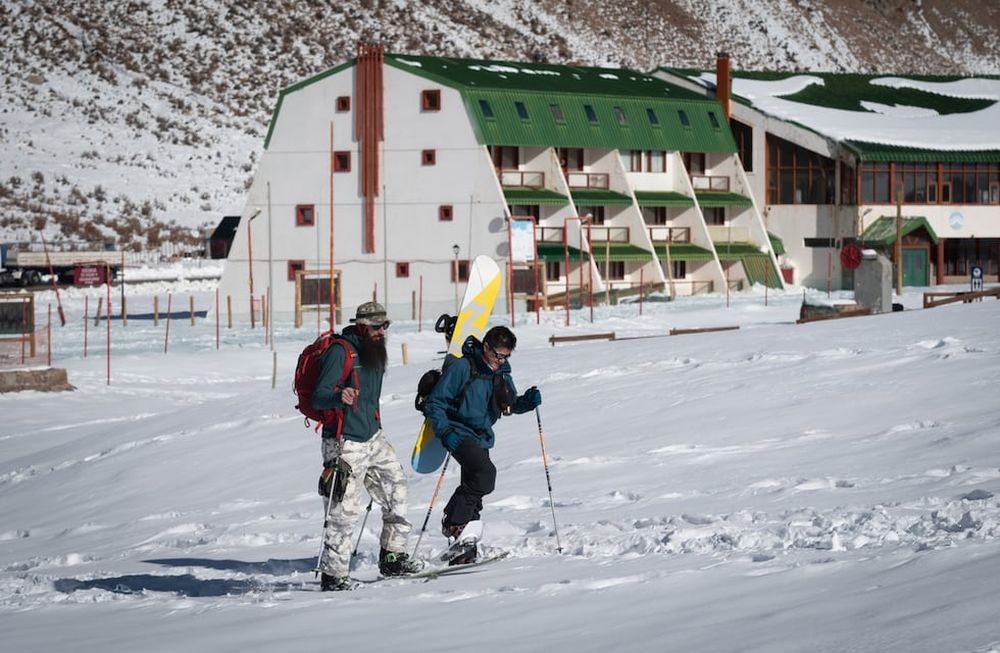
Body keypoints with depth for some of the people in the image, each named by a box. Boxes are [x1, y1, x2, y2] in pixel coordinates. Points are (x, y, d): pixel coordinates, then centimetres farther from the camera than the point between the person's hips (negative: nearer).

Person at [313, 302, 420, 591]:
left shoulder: (375, 352, 13)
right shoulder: (340, 352, -14)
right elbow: (318, 397, -21)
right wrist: (339, 398, -41)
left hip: (373, 439, 9)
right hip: (346, 444, -9)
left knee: (397, 493, 10)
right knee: (345, 510, -9)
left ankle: (392, 558, 22)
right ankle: (332, 576, -2)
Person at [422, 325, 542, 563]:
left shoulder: (501, 372, 6)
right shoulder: (461, 368, -15)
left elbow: (510, 404, 17)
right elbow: (435, 402, -13)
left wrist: (528, 401, -5)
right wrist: (445, 432, -24)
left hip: (481, 439, 7)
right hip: (459, 434, -7)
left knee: (474, 497, 9)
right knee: (485, 473, -30)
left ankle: (464, 552, 16)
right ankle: (453, 522, -18)